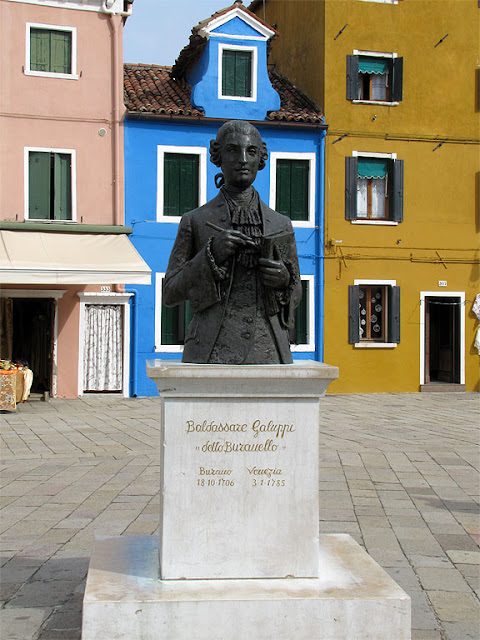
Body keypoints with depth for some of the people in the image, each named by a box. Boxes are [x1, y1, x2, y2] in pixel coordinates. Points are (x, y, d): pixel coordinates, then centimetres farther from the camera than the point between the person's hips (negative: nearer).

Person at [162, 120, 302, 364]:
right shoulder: (195, 221, 8)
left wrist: (285, 280, -3)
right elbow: (170, 294, 5)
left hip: (268, 353, 2)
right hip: (213, 353, -2)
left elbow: (295, 295, 20)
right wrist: (211, 255, -8)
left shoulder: (281, 225, 14)